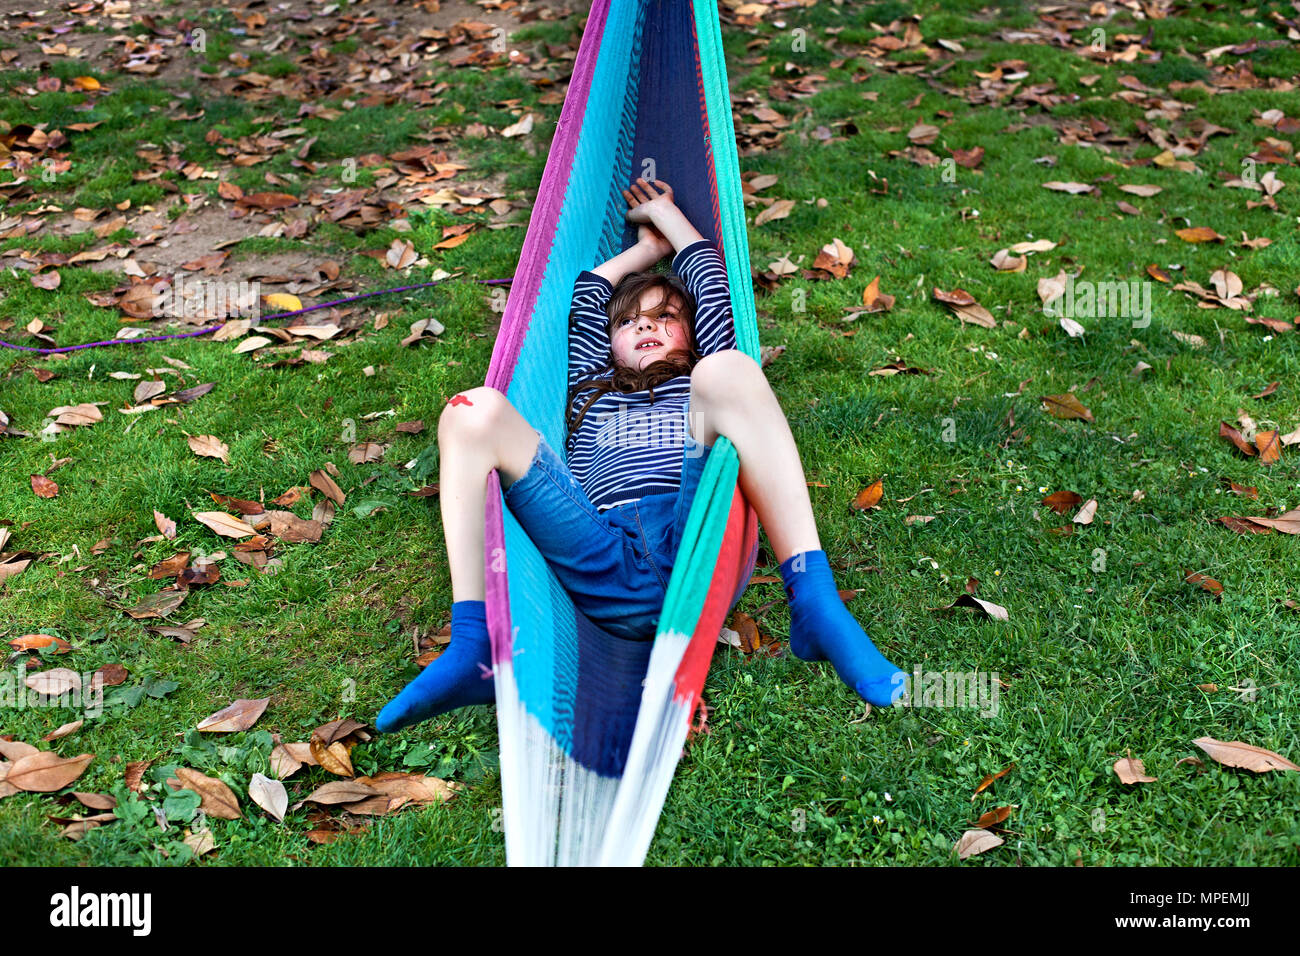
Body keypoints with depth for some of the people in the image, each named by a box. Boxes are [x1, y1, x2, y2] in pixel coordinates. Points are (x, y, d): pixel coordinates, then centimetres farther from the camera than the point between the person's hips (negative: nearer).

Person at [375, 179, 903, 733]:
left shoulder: (703, 389, 34)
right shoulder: (594, 399, 38)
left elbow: (713, 282, 37)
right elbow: (585, 297, 41)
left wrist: (664, 213, 53)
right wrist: (648, 246, 54)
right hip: (603, 561, 2)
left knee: (726, 371, -21)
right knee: (475, 410, -12)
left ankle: (815, 606, -32)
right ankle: (471, 649, -27)